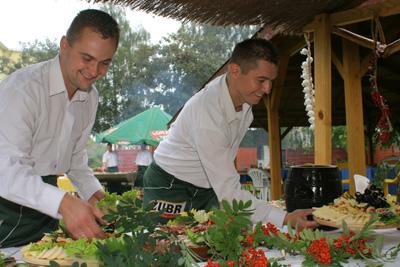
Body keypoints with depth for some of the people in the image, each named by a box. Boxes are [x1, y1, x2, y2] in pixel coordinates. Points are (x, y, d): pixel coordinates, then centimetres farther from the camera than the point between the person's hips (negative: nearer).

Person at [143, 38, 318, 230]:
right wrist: (285, 219, -38)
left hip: (207, 188, 7)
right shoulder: (208, 113, -34)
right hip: (169, 189, -7)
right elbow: (229, 192, -34)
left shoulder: (245, 98, -8)